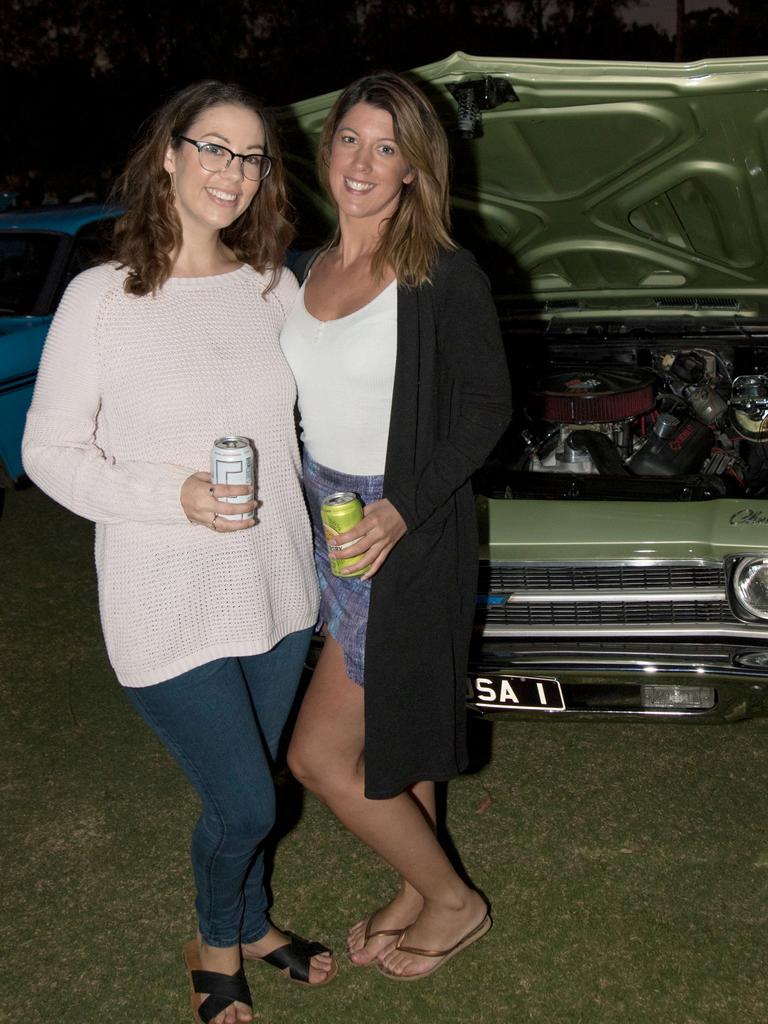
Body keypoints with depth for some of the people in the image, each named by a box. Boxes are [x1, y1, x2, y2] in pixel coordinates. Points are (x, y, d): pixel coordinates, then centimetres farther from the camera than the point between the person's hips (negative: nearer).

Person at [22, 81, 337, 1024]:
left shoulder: (273, 287, 3)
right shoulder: (102, 298, -12)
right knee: (245, 802, 1)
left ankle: (252, 926, 47)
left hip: (277, 590, 5)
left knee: (255, 784, 20)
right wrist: (172, 498, -22)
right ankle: (215, 947, 33)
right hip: (167, 604, -5)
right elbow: (49, 451, -10)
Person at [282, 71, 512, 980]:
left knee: (320, 756, -3)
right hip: (328, 529, 7)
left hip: (407, 540, -7)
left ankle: (453, 902, 18)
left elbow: (485, 409, -13)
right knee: (388, 732, 20)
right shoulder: (304, 273, 6)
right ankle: (420, 892, 40)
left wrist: (403, 509, -22)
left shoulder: (444, 277, -14)